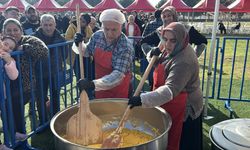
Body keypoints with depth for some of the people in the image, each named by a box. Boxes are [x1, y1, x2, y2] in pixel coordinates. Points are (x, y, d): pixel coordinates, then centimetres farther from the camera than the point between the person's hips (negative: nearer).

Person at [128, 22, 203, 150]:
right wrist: (153, 54, -9)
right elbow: (157, 63, 14)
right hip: (169, 105, 9)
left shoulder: (183, 62, -30)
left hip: (183, 109, -9)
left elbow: (170, 90, -39)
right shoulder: (173, 49, 1)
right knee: (166, 138, 21)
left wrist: (142, 99, -45)